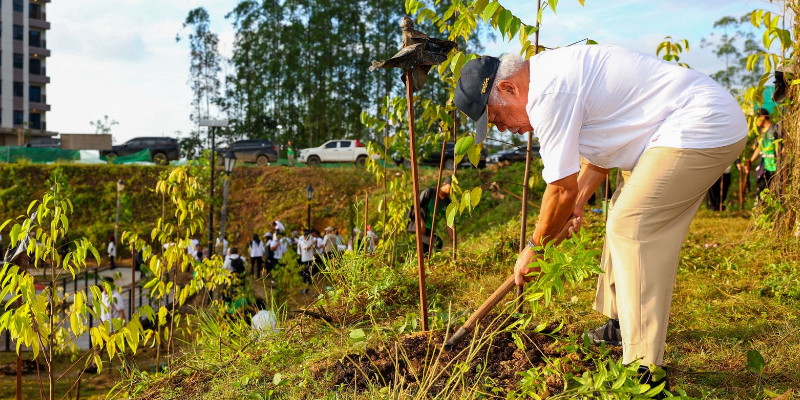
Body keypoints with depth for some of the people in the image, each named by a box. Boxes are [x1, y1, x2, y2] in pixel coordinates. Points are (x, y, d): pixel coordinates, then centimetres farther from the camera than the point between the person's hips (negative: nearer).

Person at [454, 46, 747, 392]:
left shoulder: (549, 93, -20)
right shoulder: (552, 73, 13)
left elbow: (563, 188, -15)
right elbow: (601, 151, 23)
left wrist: (534, 247, -1)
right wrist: (577, 204, 21)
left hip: (702, 127, -11)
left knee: (632, 228, -14)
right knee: (626, 218, 18)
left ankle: (643, 372, -10)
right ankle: (620, 324, 30)